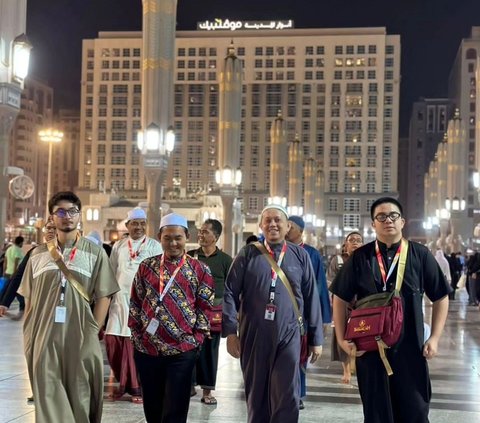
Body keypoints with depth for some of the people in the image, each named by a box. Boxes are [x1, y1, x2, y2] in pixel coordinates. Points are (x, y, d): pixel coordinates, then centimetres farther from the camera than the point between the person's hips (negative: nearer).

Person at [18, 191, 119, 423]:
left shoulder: (95, 253, 1)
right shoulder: (38, 254, 9)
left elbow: (103, 296, 0)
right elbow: (29, 300, 12)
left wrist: (92, 333, -8)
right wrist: (28, 338, 5)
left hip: (81, 341, -2)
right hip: (44, 340, 2)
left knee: (80, 401, 7)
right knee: (48, 401, 5)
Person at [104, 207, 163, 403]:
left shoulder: (154, 246, 3)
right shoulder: (118, 246, 14)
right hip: (120, 299, 4)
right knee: (113, 340, 0)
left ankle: (137, 387, 6)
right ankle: (123, 382, 15)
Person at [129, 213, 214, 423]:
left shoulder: (200, 270, 1)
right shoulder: (146, 266, 6)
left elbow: (205, 308, 1)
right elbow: (135, 302, 10)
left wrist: (196, 339, -5)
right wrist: (136, 333, 4)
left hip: (182, 350, -2)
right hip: (146, 348, 2)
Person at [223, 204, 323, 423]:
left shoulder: (300, 256, 6)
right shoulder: (248, 254, 4)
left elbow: (311, 298, 7)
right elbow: (230, 293, 2)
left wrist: (315, 338, 6)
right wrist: (230, 331, -6)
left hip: (289, 336, 0)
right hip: (253, 335, 0)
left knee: (287, 398, -4)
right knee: (256, 396, 10)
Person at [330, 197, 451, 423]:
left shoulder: (420, 255, -1)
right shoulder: (360, 257, 1)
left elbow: (440, 298, 5)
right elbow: (340, 299, 6)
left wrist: (434, 338, -2)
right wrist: (342, 339, -1)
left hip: (410, 349, 0)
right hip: (369, 349, 1)